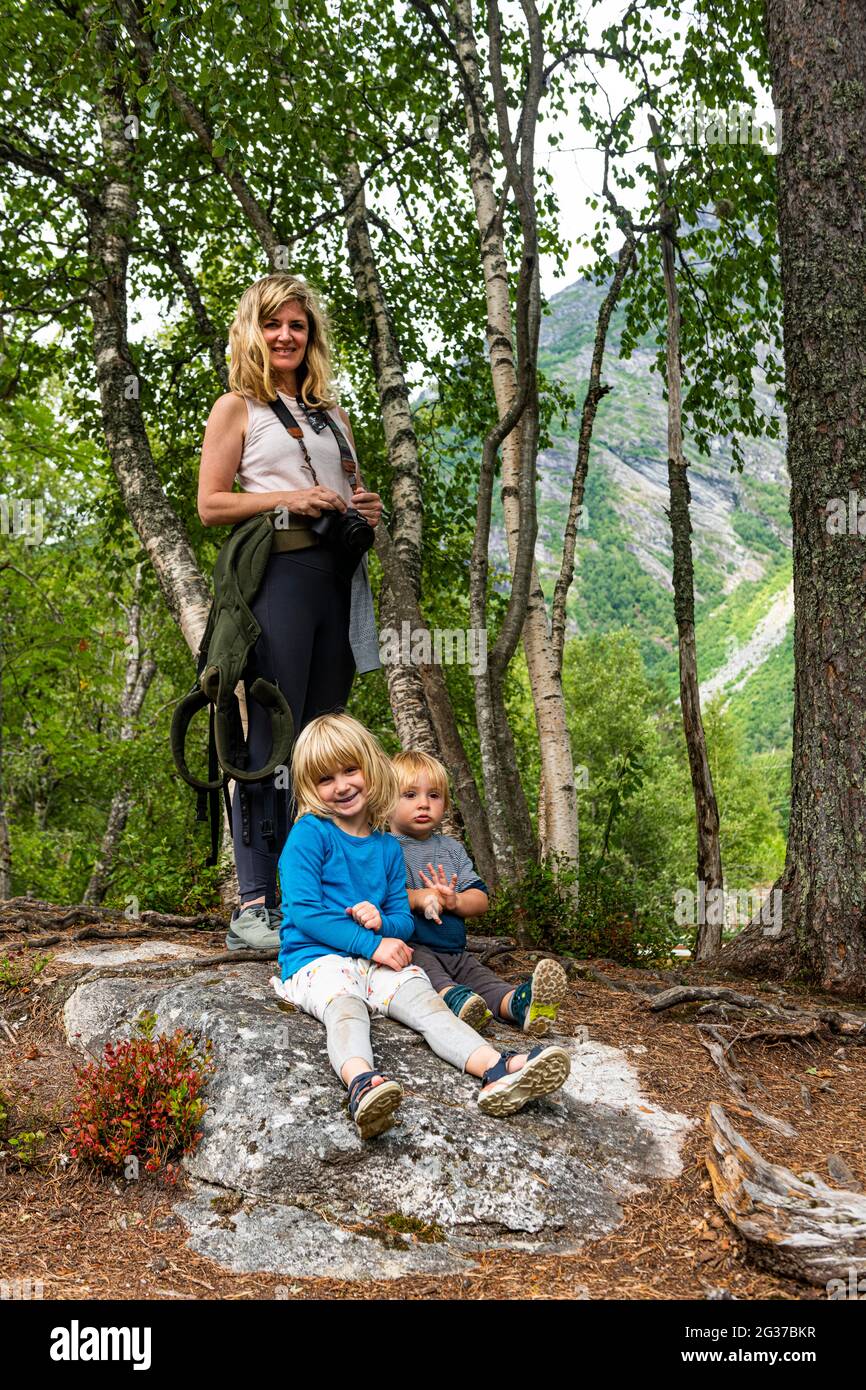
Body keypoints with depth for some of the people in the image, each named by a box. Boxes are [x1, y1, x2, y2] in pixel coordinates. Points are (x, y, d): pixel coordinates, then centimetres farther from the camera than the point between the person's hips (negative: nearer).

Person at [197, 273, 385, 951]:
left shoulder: (334, 415, 24)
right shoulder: (237, 408, 8)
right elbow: (210, 504, 0)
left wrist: (367, 509, 8)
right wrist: (289, 499, -13)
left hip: (339, 577, 6)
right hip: (278, 574, -6)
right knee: (273, 738, -11)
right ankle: (254, 906, -9)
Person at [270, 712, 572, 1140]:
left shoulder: (387, 847, 16)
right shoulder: (309, 834, -2)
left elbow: (404, 920, 17)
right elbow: (304, 910, -11)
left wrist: (383, 921, -10)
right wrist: (371, 944, -15)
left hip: (377, 960, 5)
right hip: (316, 959, -5)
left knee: (426, 1000, -21)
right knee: (344, 1006, -36)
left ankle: (496, 1072, -43)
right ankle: (361, 1082, -67)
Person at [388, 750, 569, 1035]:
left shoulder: (451, 848, 20)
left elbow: (480, 900, 12)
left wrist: (455, 901, -11)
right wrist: (417, 898, -27)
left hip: (455, 951, 6)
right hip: (410, 947, -5)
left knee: (481, 976, -23)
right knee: (425, 968, -37)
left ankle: (517, 1004, -50)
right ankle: (453, 998, -66)